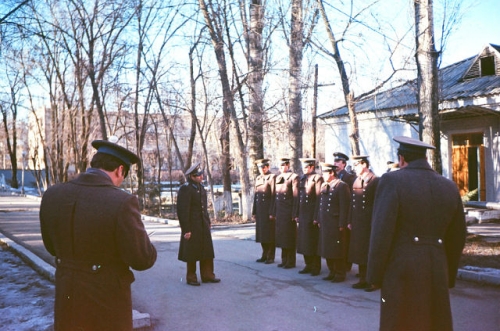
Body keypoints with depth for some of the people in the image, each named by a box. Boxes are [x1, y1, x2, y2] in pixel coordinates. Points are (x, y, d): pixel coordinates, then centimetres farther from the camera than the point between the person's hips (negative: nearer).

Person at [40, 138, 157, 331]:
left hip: (68, 297, 5)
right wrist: (143, 247, 4)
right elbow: (142, 259, -18)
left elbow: (54, 247, 8)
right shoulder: (122, 202, -24)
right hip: (107, 299, -5)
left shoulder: (52, 195, -6)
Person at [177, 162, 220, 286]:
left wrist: (208, 222, 15)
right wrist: (186, 229, -19)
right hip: (192, 226, -8)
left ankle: (207, 275, 23)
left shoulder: (200, 187, 11)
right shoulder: (185, 189, -16)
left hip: (204, 225, 8)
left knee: (207, 251, 11)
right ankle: (191, 278, 19)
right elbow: (182, 211, -18)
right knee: (192, 253, 5)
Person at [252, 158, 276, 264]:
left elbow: (274, 195, -12)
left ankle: (271, 257, 8)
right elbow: (255, 195, 15)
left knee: (270, 233, 0)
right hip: (260, 210, 7)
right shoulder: (258, 178, 14)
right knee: (261, 232, 11)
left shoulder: (272, 177, -7)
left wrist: (272, 212, -16)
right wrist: (254, 211, 12)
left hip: (269, 209, -6)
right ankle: (264, 255, 22)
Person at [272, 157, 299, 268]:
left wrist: (294, 214, -15)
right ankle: (284, 260, 21)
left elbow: (296, 196, -11)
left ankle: (291, 262, 9)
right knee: (281, 235, 11)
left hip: (289, 212, -7)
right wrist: (275, 212, 13)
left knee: (290, 237, 0)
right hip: (280, 212, 7)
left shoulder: (293, 177, -7)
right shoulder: (278, 178, 14)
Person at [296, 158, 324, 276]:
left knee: (313, 242, 1)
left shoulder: (317, 178, -8)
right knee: (304, 241, 11)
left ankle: (316, 267, 11)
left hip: (312, 215, -7)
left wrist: (316, 217, -16)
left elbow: (319, 198, -13)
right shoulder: (302, 178, 13)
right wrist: (297, 214, 10)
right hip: (303, 215, 7)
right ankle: (308, 265, 23)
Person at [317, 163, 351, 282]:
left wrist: (342, 224, -15)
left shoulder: (342, 186, -9)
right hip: (324, 224, 7)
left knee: (337, 250, 0)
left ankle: (340, 274, 11)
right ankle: (332, 272, 24)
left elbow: (344, 207, -13)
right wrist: (319, 220, 13)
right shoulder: (323, 186, 14)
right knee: (327, 250, 12)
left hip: (335, 224, -7)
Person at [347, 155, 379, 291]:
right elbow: (353, 202, 12)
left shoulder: (375, 181, -9)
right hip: (357, 222, 7)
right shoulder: (356, 181, 12)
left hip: (370, 222, -7)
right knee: (359, 251, 12)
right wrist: (350, 221, 10)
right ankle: (363, 280, 22)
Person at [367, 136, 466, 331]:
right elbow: (457, 237, 13)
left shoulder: (392, 181, -11)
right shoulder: (450, 187, 7)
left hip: (402, 270, -5)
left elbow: (381, 233, -15)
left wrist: (374, 275, -6)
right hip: (437, 271, 5)